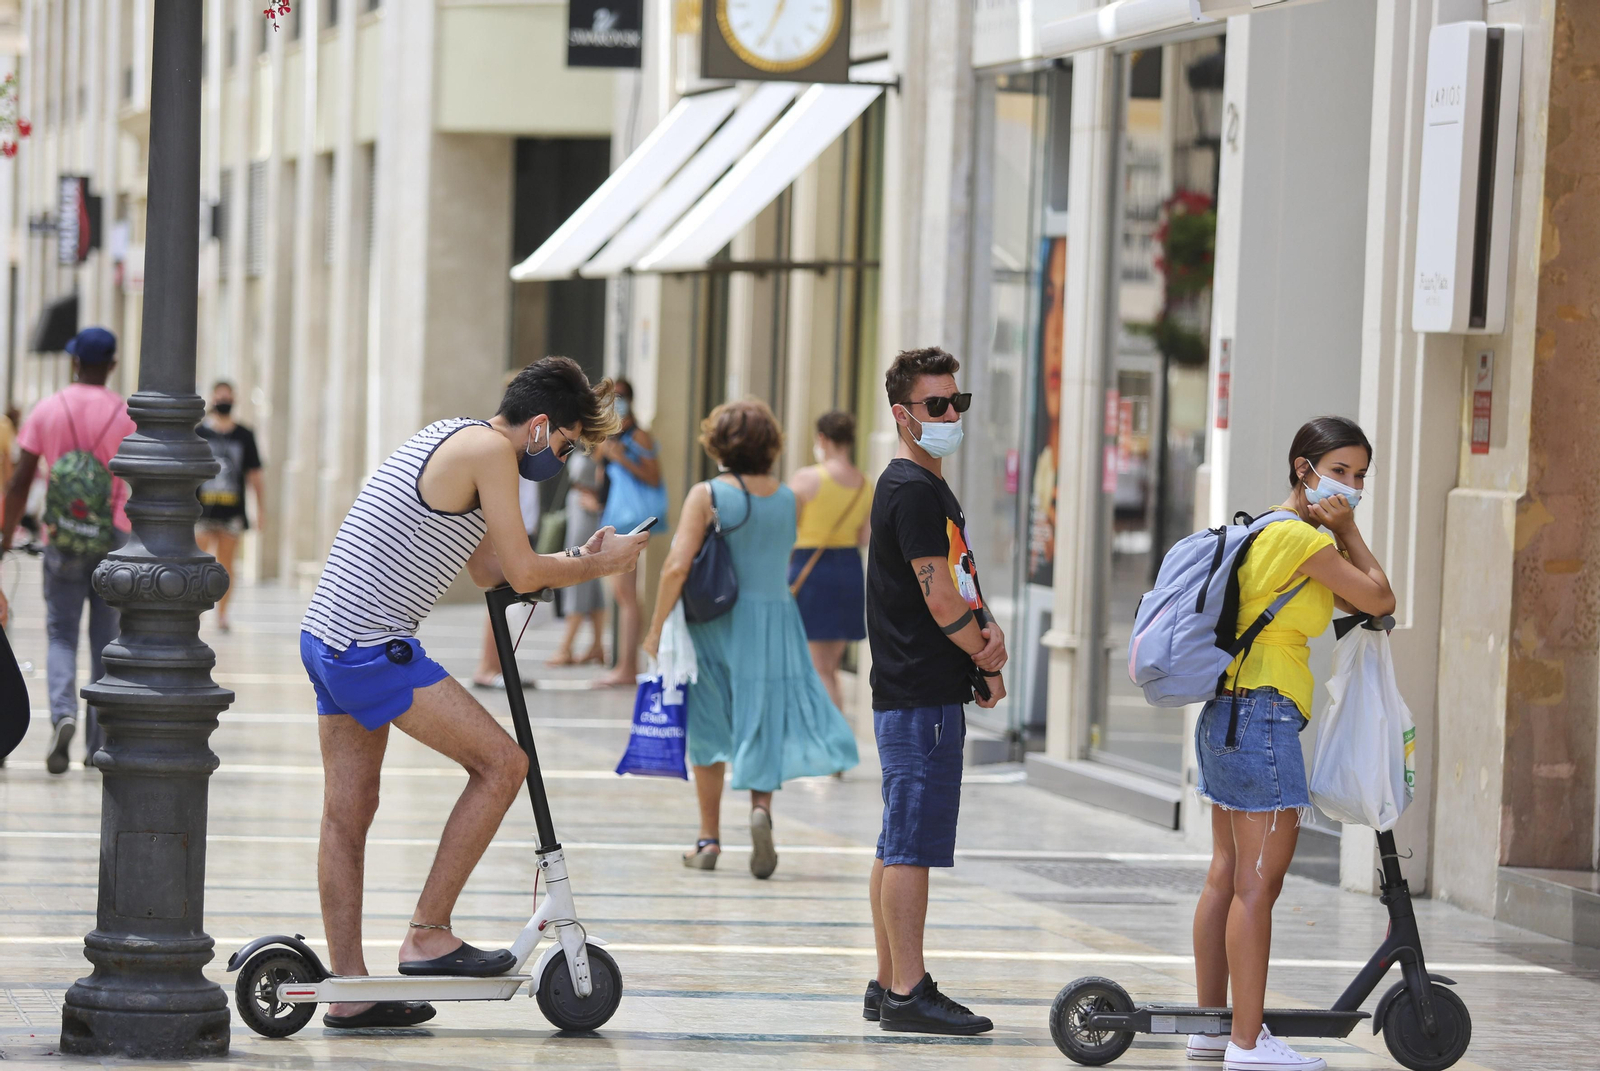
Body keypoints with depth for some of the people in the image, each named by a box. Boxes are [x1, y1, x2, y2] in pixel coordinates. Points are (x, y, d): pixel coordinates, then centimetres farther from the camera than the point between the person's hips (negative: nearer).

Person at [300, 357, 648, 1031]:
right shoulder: (490, 450, -11)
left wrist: (579, 557, 17)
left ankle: (349, 991, 18)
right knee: (503, 762, -6)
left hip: (326, 640, 11)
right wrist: (600, 567, 6)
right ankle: (427, 936, -4)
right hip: (374, 651, -11)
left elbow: (489, 568, 25)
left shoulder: (451, 439, 20)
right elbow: (524, 575, -10)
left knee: (347, 813, 13)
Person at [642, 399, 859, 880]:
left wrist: (657, 628, -8)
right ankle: (761, 806, -17)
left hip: (718, 623, -2)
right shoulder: (788, 498, 1)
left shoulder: (708, 495, -10)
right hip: (776, 620, 2)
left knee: (709, 731, 13)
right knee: (764, 725, 11)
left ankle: (709, 839, 16)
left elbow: (677, 567, -16)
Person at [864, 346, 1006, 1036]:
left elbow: (959, 585, 19)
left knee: (900, 843, 13)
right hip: (921, 694, -11)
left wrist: (987, 628, -2)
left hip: (919, 692, 11)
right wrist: (988, 667, -4)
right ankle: (906, 995, -9)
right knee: (912, 844, -9)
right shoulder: (912, 489, -13)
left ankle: (890, 984, 19)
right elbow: (939, 599, -17)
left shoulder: (931, 487, 19)